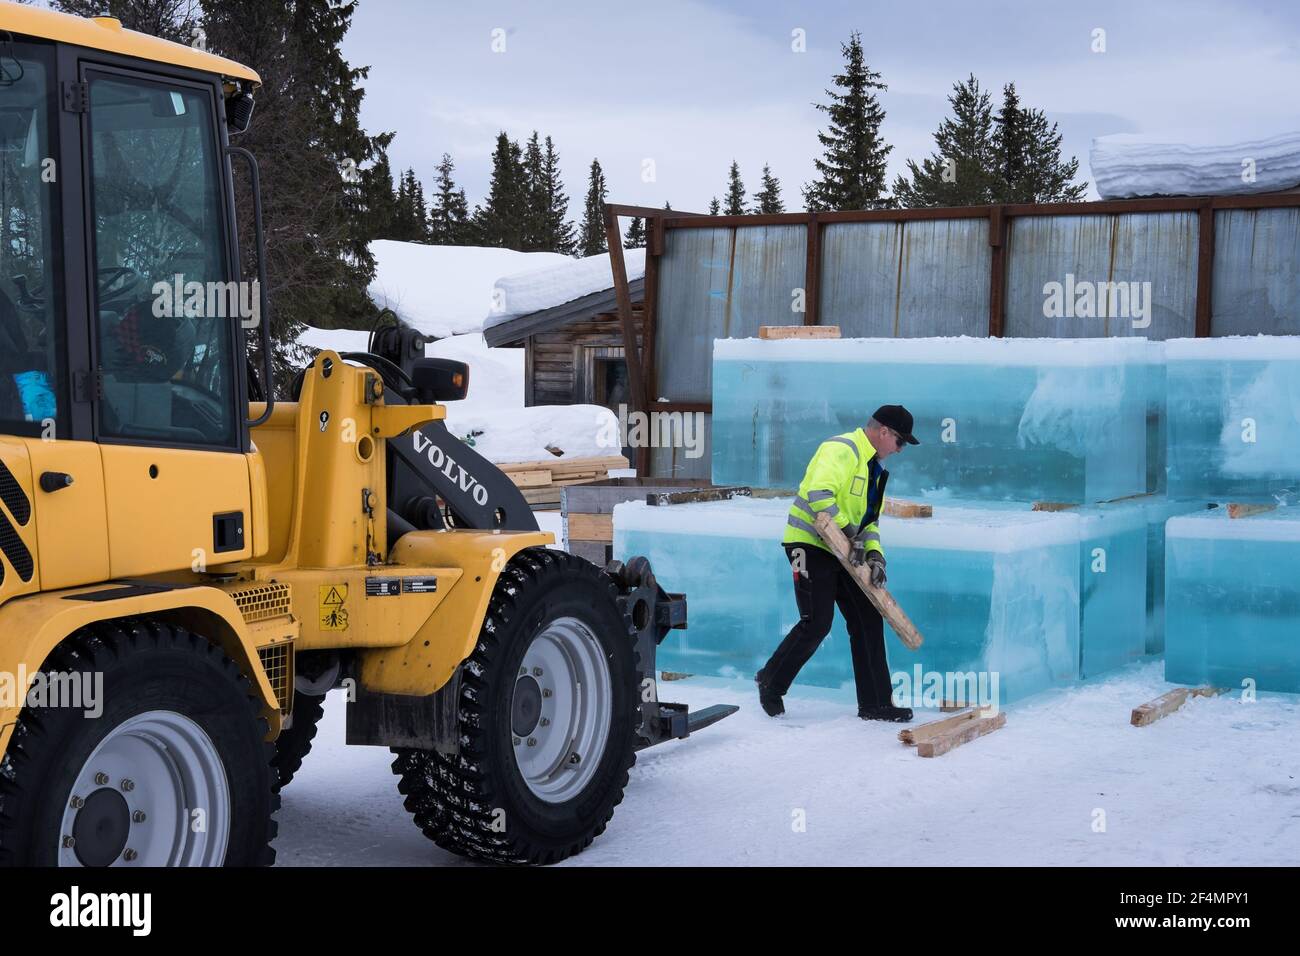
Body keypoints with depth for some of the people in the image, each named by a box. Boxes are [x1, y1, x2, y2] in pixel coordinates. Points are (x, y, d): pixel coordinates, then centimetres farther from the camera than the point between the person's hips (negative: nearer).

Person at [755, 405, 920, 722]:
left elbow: (869, 518, 17)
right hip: (810, 544, -10)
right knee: (817, 623, -13)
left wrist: (875, 553, 0)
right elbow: (819, 494, -29)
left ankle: (874, 704, 10)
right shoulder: (841, 449, -15)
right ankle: (771, 681, 9)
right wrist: (848, 533, -22)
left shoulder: (873, 467, 17)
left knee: (868, 621, 4)